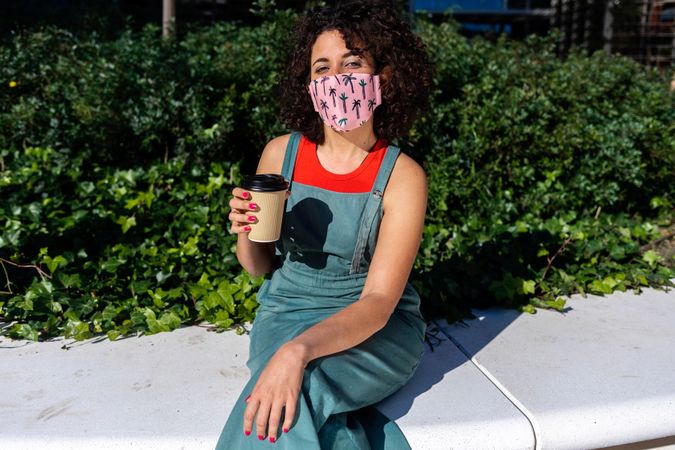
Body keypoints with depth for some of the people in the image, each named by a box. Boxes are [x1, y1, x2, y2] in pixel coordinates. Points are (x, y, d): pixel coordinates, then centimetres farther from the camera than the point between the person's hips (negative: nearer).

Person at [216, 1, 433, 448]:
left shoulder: (403, 175, -13)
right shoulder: (281, 153, -5)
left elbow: (378, 304, -20)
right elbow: (259, 266, 8)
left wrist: (298, 351, -37)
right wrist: (245, 232, -15)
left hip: (377, 329, -2)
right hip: (286, 314, 3)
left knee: (286, 401, -30)